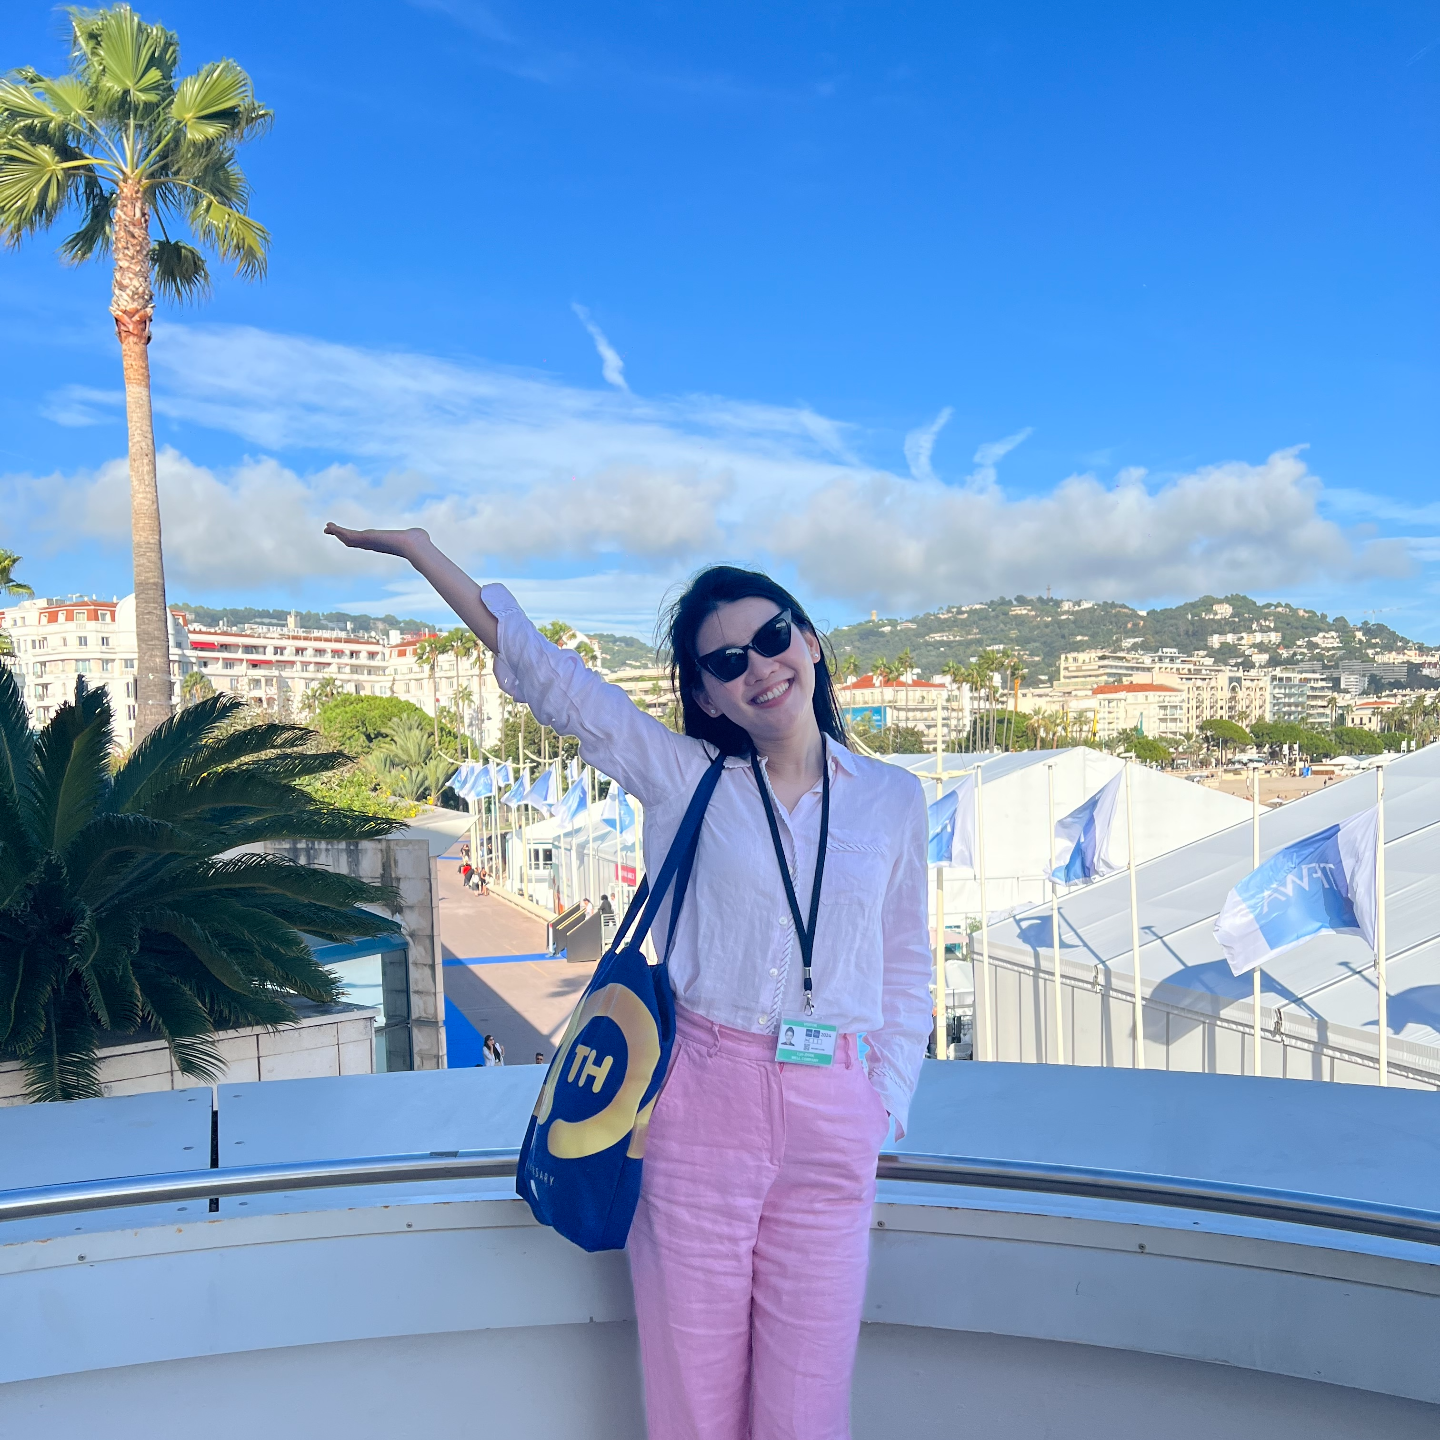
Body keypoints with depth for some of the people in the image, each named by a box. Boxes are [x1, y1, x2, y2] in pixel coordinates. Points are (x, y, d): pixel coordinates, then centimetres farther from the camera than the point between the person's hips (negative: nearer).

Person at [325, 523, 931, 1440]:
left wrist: (883, 1110, 6)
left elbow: (908, 974, 12)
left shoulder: (893, 798, 5)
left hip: (832, 1125, 1)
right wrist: (417, 547, -2)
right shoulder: (682, 778, -1)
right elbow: (538, 666, -2)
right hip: (702, 1102, -1)